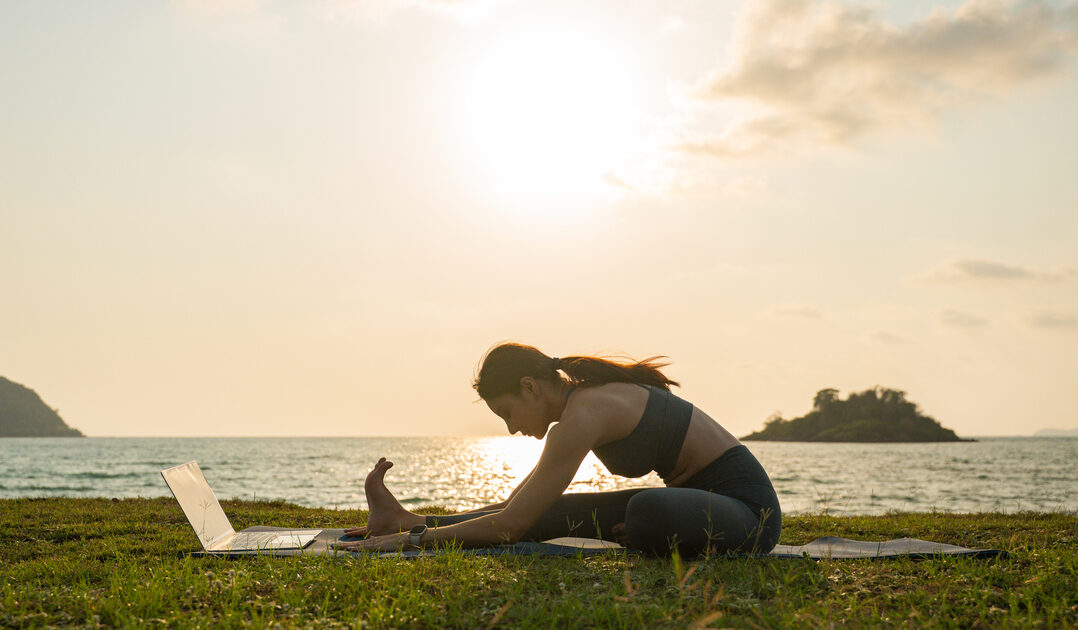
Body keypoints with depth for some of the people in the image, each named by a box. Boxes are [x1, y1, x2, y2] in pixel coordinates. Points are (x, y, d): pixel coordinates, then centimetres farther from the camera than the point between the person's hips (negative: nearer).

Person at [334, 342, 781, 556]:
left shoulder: (584, 414, -21)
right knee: (555, 512, 5)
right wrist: (412, 526, 12)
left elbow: (512, 525, -21)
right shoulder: (584, 402, 8)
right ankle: (408, 519, 10)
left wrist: (414, 540, -14)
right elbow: (520, 503, 15)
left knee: (650, 510, -40)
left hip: (745, 506, -9)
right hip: (703, 495, 9)